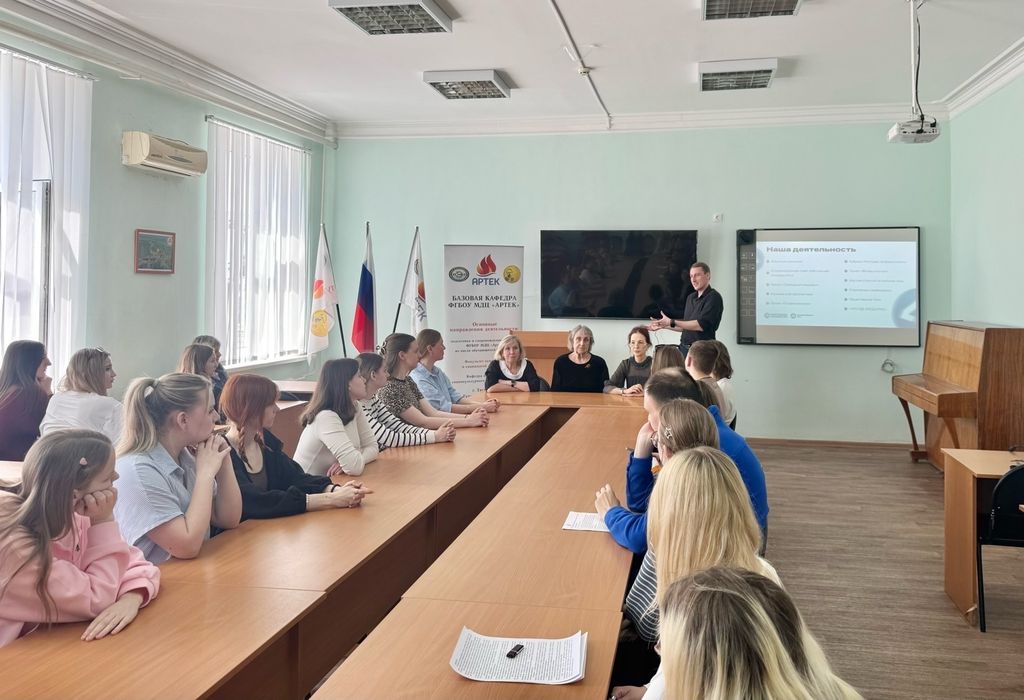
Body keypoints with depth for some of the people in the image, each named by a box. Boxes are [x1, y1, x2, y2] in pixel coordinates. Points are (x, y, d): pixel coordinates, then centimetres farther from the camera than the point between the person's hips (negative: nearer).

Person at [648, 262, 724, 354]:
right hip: (684, 348, 7)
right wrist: (663, 325, 15)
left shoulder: (714, 297, -8)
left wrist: (672, 322, -16)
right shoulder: (690, 297, 17)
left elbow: (701, 325, -18)